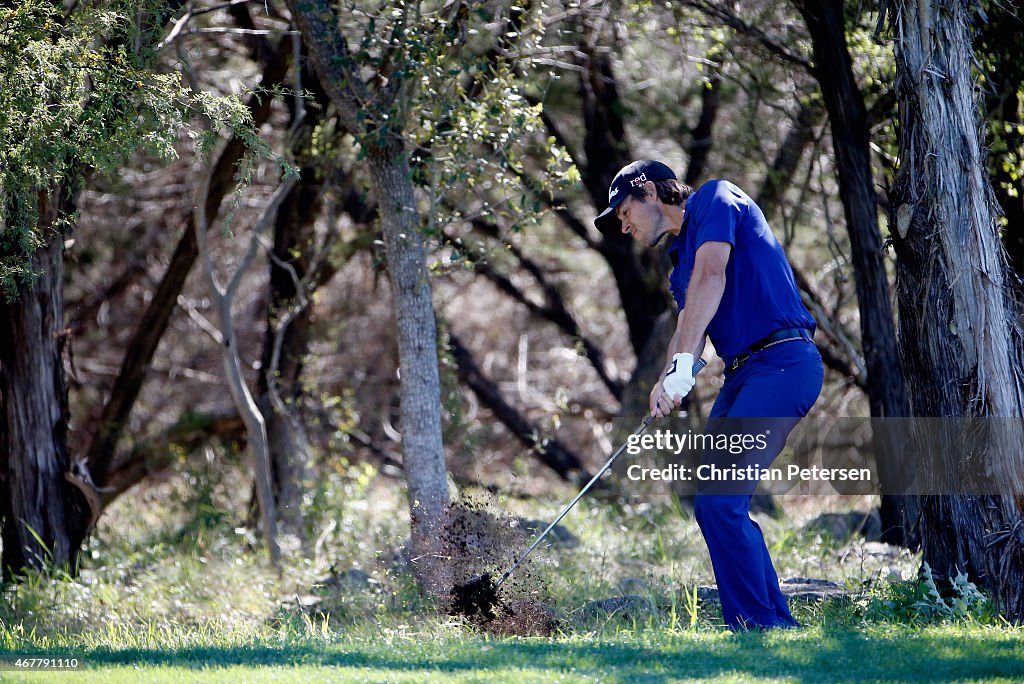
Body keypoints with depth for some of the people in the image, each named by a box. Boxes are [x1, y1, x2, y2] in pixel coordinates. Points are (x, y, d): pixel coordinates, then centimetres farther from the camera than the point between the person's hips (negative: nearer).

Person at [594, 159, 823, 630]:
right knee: (711, 501, 8)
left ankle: (757, 626, -13)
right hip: (744, 373, 10)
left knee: (719, 498, -16)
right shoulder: (681, 257, 24)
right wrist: (667, 383, -12)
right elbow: (689, 326, 10)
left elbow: (711, 276, -17)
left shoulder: (715, 199, -2)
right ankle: (778, 623, 12)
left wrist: (683, 364, -25)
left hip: (782, 361, -10)